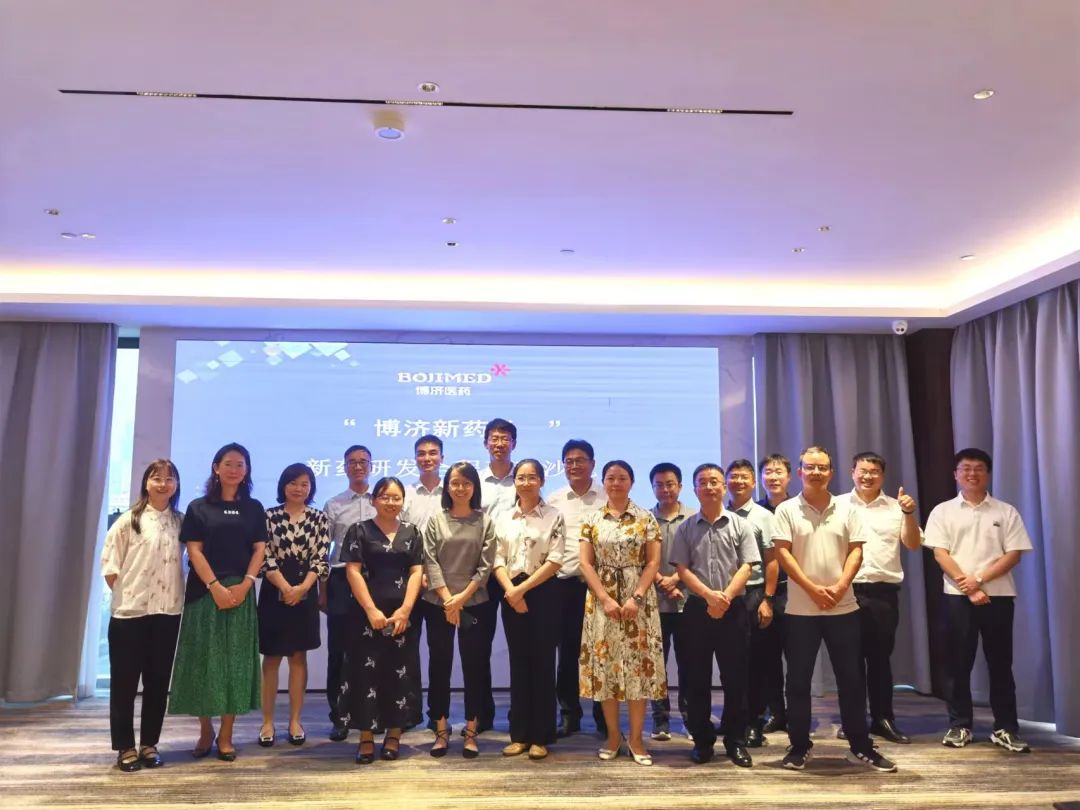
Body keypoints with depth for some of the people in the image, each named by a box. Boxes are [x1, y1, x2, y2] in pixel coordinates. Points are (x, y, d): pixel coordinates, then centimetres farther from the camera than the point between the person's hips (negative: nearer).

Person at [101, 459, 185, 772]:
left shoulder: (180, 522, 6)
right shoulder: (129, 520, -2)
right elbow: (109, 564, -1)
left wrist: (180, 591, 1)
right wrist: (124, 593, -4)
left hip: (168, 611, 3)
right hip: (129, 610, -2)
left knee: (158, 680, 8)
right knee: (124, 680, 4)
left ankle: (149, 744, 18)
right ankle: (125, 747, 13)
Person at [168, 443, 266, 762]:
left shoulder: (254, 509, 9)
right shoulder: (199, 507, 3)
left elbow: (260, 549, 4)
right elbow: (194, 550, -3)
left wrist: (245, 584, -10)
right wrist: (215, 586, -14)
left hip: (241, 592, 1)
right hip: (204, 591, -1)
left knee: (235, 661, 2)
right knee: (203, 659, 2)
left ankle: (225, 736, 10)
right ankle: (205, 731, 16)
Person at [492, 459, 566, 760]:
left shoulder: (554, 517, -2)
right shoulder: (504, 519, 9)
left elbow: (554, 560, -10)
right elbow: (497, 560, 4)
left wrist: (523, 588, -14)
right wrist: (511, 590, -12)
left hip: (542, 593, -3)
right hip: (511, 595, 4)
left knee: (542, 663, 1)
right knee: (518, 662, 8)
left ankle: (540, 737, 10)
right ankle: (519, 734, 16)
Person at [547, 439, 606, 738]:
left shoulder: (607, 498, 3)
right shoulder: (554, 500, 9)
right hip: (564, 583, 2)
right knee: (567, 650, 8)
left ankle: (603, 715, 16)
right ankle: (569, 714, 19)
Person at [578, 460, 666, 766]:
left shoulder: (646, 518, 2)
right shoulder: (591, 520, 5)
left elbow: (653, 561, -2)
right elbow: (585, 563, 0)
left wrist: (636, 597, -14)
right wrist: (605, 598, -12)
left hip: (639, 599, -1)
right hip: (602, 599, 1)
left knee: (638, 663, -1)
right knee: (604, 664, 3)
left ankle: (636, 738, 10)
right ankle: (613, 735, 16)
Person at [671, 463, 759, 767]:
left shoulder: (740, 525, 4)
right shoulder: (686, 529, 6)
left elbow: (746, 567, -3)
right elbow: (682, 570, 0)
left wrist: (726, 597, -16)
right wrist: (709, 595, -14)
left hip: (733, 609, -1)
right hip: (697, 609, 1)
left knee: (735, 677, 3)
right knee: (696, 678, 5)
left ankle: (735, 740, 15)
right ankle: (702, 739, 16)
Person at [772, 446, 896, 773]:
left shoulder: (846, 509, 6)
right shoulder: (786, 510, -1)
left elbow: (856, 550, 3)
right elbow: (783, 553, -6)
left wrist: (840, 587, -11)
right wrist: (813, 589, -14)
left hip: (844, 607, 2)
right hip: (801, 608, -1)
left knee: (852, 679, 7)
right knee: (798, 680, 4)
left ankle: (860, 746, 19)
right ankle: (799, 746, 16)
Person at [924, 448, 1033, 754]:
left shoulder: (1006, 512, 7)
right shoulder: (943, 511, 6)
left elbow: (1014, 554, -1)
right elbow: (940, 554, -2)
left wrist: (980, 579, -12)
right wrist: (968, 586, -12)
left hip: (998, 595, 0)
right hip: (958, 596, 0)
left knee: (1000, 663, 5)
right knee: (958, 663, 3)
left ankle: (1005, 729, 13)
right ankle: (960, 726, 12)